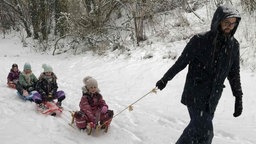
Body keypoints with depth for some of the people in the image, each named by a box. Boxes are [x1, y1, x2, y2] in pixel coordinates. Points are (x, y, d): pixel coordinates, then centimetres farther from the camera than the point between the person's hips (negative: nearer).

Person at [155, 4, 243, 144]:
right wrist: (165, 79, 7)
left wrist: (238, 97, 10)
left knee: (199, 126, 5)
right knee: (204, 130, -13)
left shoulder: (233, 45, 3)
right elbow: (181, 62, -1)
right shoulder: (200, 40, -11)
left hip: (213, 96, 5)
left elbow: (234, 72, 12)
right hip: (196, 93, -5)